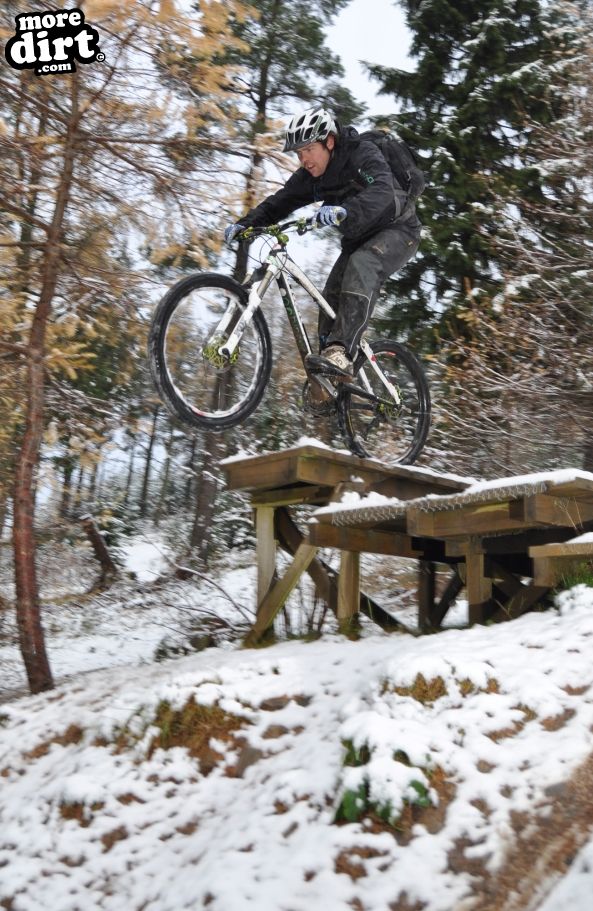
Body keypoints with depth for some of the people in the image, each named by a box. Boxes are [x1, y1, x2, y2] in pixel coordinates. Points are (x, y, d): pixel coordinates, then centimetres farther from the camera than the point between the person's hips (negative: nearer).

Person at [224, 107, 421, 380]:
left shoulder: (364, 155, -25)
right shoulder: (309, 176, -5)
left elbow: (382, 192, -43)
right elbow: (279, 202, -8)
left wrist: (346, 210, -62)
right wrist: (245, 224, -25)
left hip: (397, 229, -7)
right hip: (359, 237, 7)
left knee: (361, 266, -35)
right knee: (332, 296, -10)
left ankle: (341, 353, -46)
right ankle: (329, 383, -6)